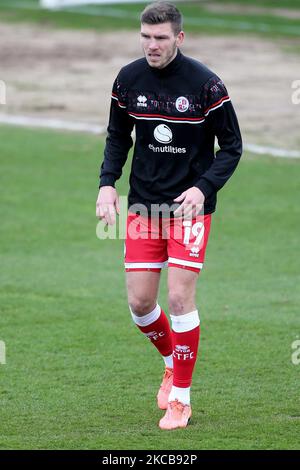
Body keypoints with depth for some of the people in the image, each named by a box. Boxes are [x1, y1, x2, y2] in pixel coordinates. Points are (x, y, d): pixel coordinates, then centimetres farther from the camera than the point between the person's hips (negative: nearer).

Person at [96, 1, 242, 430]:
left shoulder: (206, 84, -12)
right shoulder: (128, 79, 0)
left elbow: (232, 147, -5)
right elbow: (118, 137, 14)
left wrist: (203, 188, -19)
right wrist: (107, 182, -2)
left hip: (190, 205, -4)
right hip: (143, 203, 4)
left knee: (179, 297, -11)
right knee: (139, 301, 2)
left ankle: (181, 399, 1)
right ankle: (172, 363, 32)